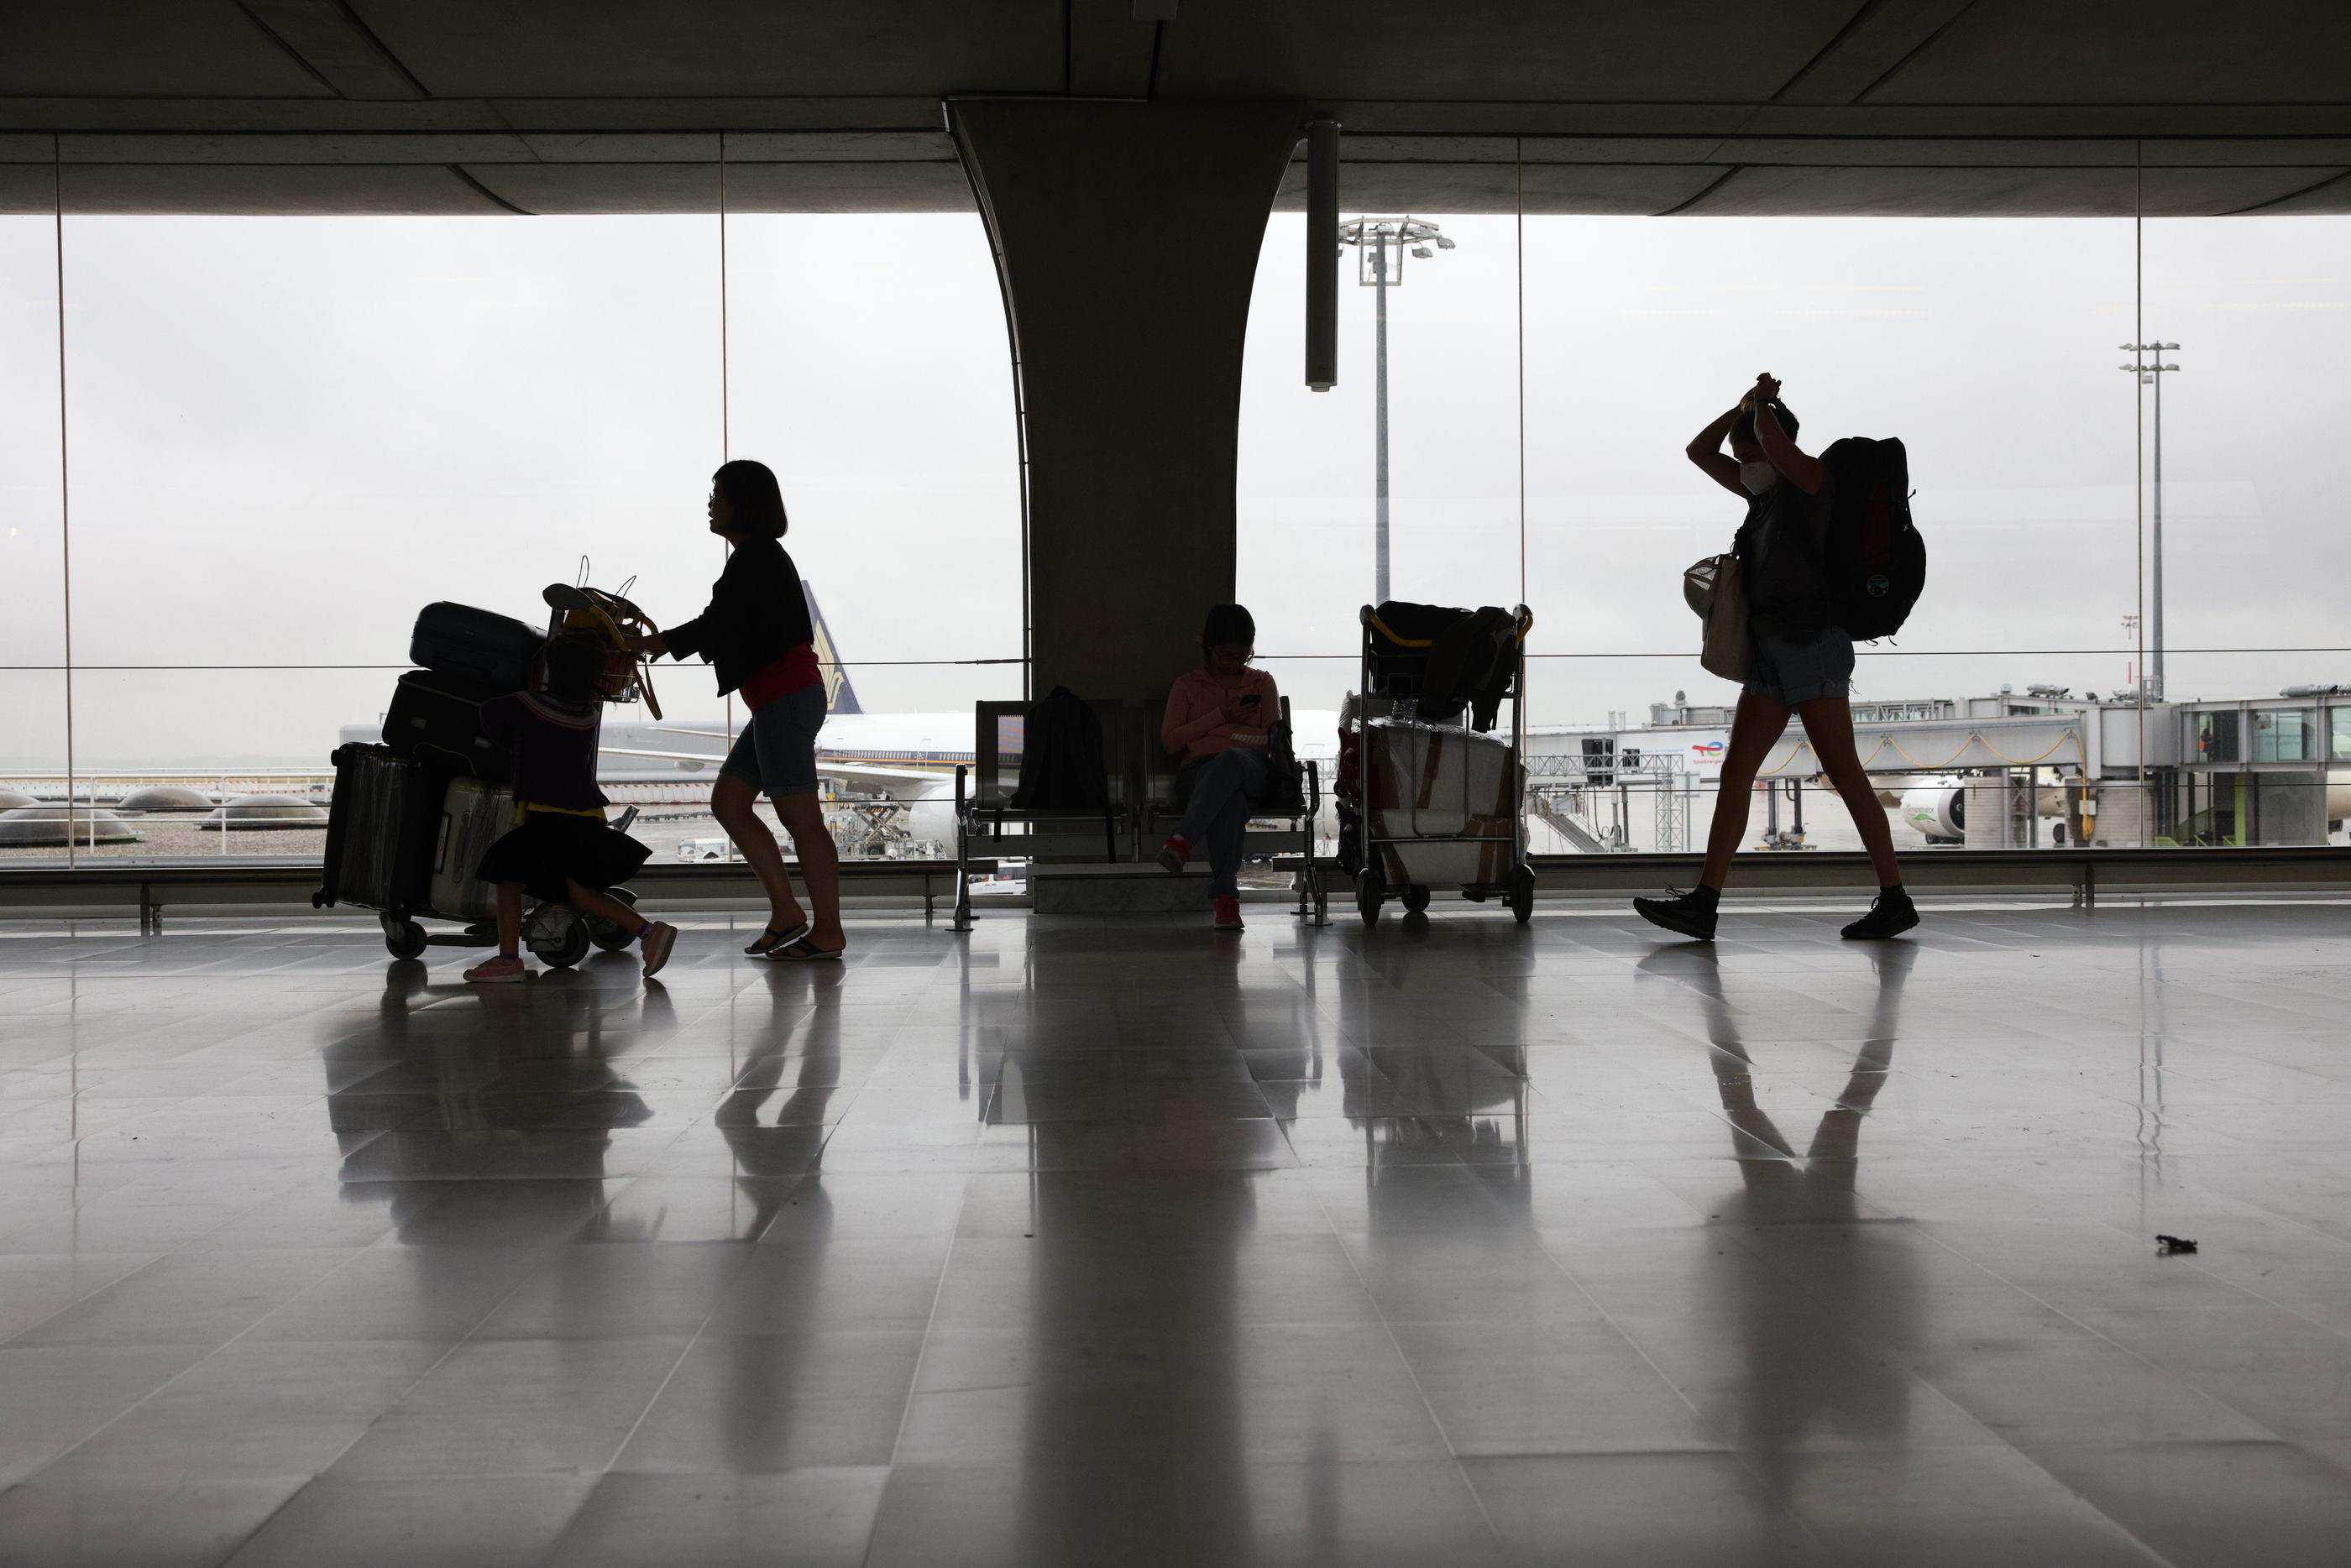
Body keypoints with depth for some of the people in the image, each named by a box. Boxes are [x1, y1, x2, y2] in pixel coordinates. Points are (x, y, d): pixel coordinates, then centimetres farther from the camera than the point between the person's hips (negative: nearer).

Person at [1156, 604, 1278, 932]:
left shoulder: (1262, 683, 25)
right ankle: (1225, 895, -48)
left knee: (1230, 760, -42)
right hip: (1199, 771, 0)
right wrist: (1221, 716, 1)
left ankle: (1182, 840, -52)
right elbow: (1170, 740, 8)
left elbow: (1274, 738, 16)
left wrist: (1232, 732, -1)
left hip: (1250, 769, 1)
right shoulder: (1187, 684, 22)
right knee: (1229, 797, -41)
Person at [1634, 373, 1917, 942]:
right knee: (1735, 771, 1)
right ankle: (1703, 902, -3)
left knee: (1844, 774, -7)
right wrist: (1743, 405, 13)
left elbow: (1771, 439, -23)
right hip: (1772, 651, 9)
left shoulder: (1812, 479, -4)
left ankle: (1895, 899, -1)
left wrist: (1762, 407, -1)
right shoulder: (1765, 493, 19)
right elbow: (1699, 451, 25)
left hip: (1813, 644, -9)